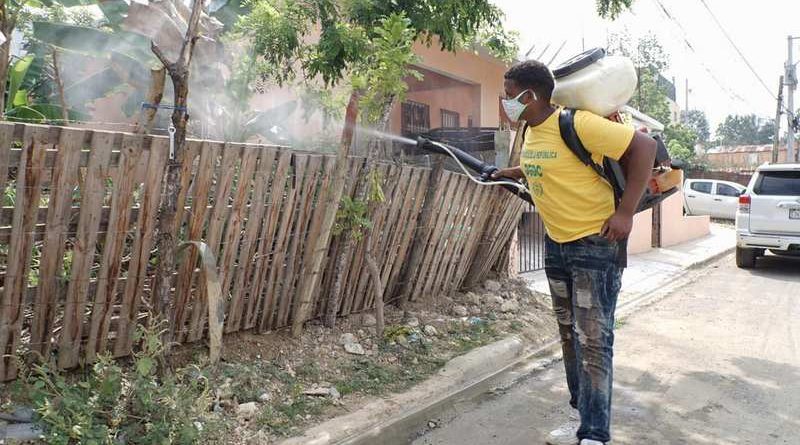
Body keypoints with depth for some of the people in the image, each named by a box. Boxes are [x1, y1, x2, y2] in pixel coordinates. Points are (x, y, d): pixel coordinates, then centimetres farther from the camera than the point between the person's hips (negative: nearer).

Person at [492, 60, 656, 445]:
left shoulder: (578, 124, -21)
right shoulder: (530, 131, 5)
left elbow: (644, 146, -20)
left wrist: (625, 212, -22)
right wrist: (514, 172, 17)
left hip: (596, 243, -9)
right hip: (556, 243, 9)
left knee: (593, 340, -5)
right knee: (570, 335, 15)